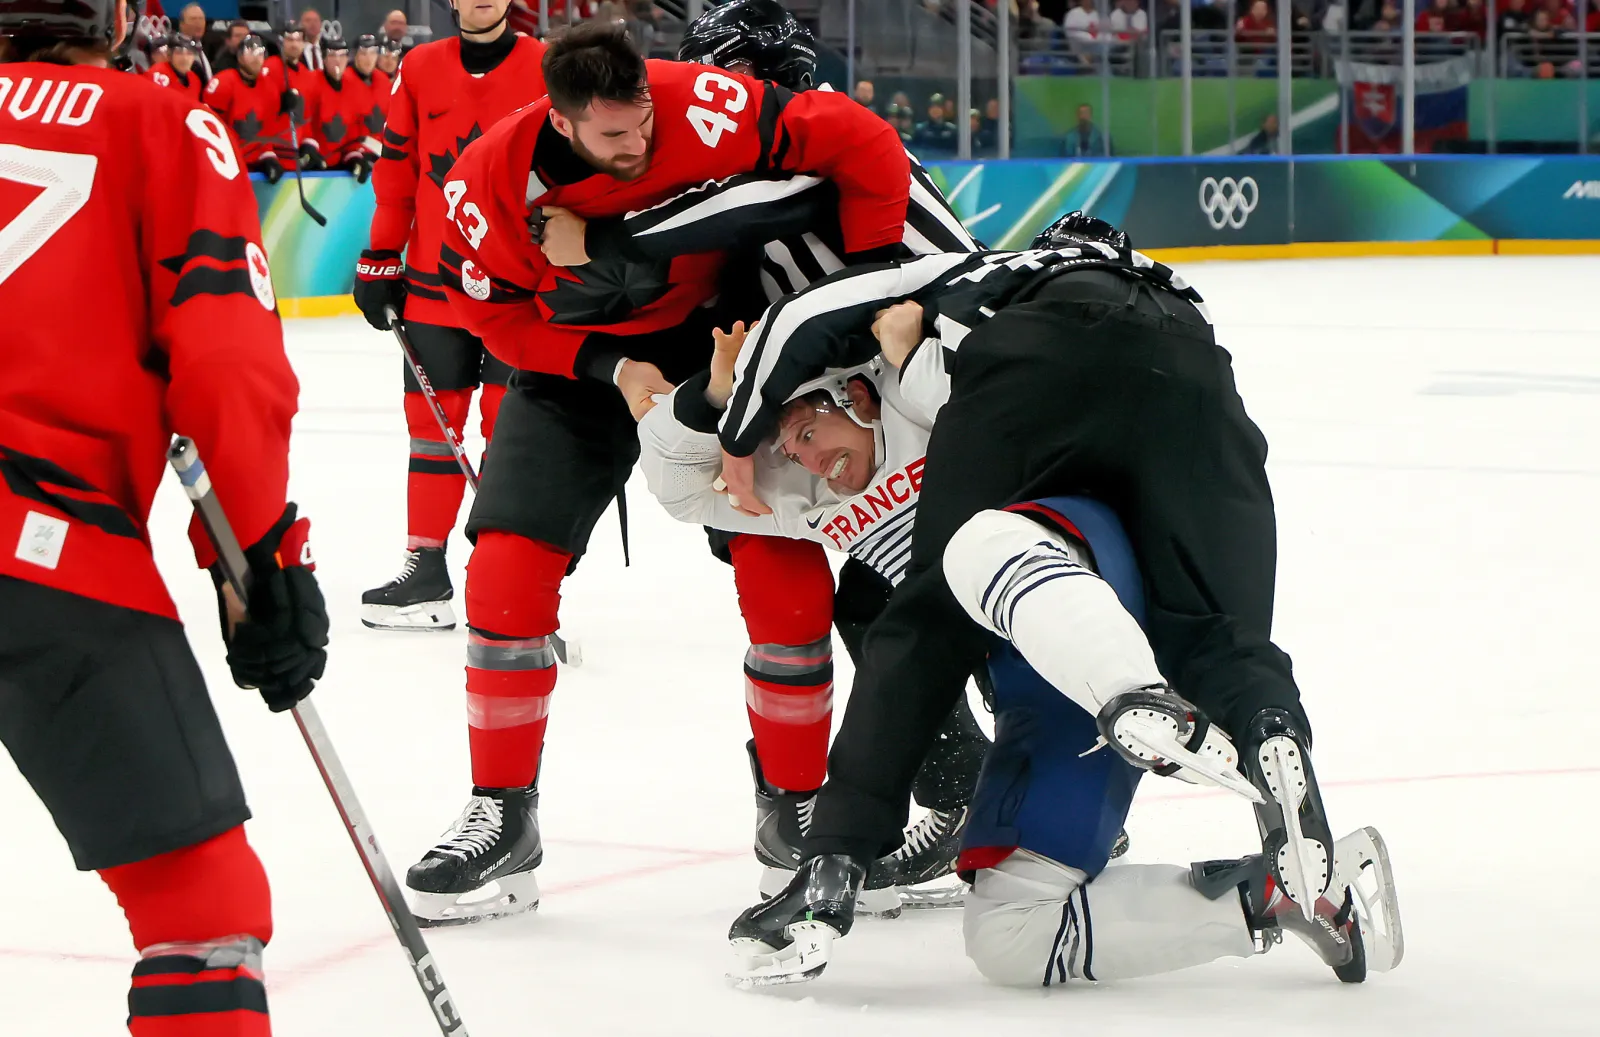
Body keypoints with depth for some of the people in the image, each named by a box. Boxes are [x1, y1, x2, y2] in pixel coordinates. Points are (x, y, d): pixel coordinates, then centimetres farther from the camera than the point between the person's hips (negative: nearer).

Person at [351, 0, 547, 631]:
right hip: (434, 282, 3)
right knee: (432, 418, 6)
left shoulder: (547, 70, -2)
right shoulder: (419, 71, 6)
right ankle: (427, 565, 13)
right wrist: (379, 260, 8)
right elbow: (395, 170, 10)